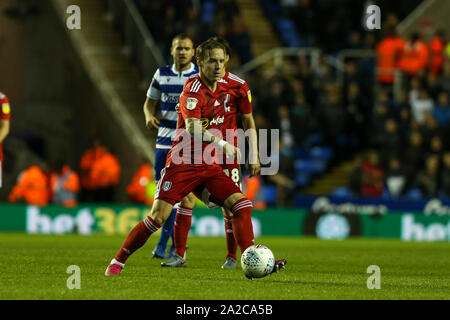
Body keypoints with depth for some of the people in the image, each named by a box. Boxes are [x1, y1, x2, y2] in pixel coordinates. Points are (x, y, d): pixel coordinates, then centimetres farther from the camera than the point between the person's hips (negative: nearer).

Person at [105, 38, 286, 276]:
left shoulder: (222, 87, 9)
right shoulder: (193, 89, -14)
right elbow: (193, 129, -28)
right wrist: (221, 144, -37)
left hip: (209, 166, 6)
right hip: (182, 163, -6)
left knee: (242, 206, -11)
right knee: (158, 217, -13)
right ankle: (118, 261, 2)